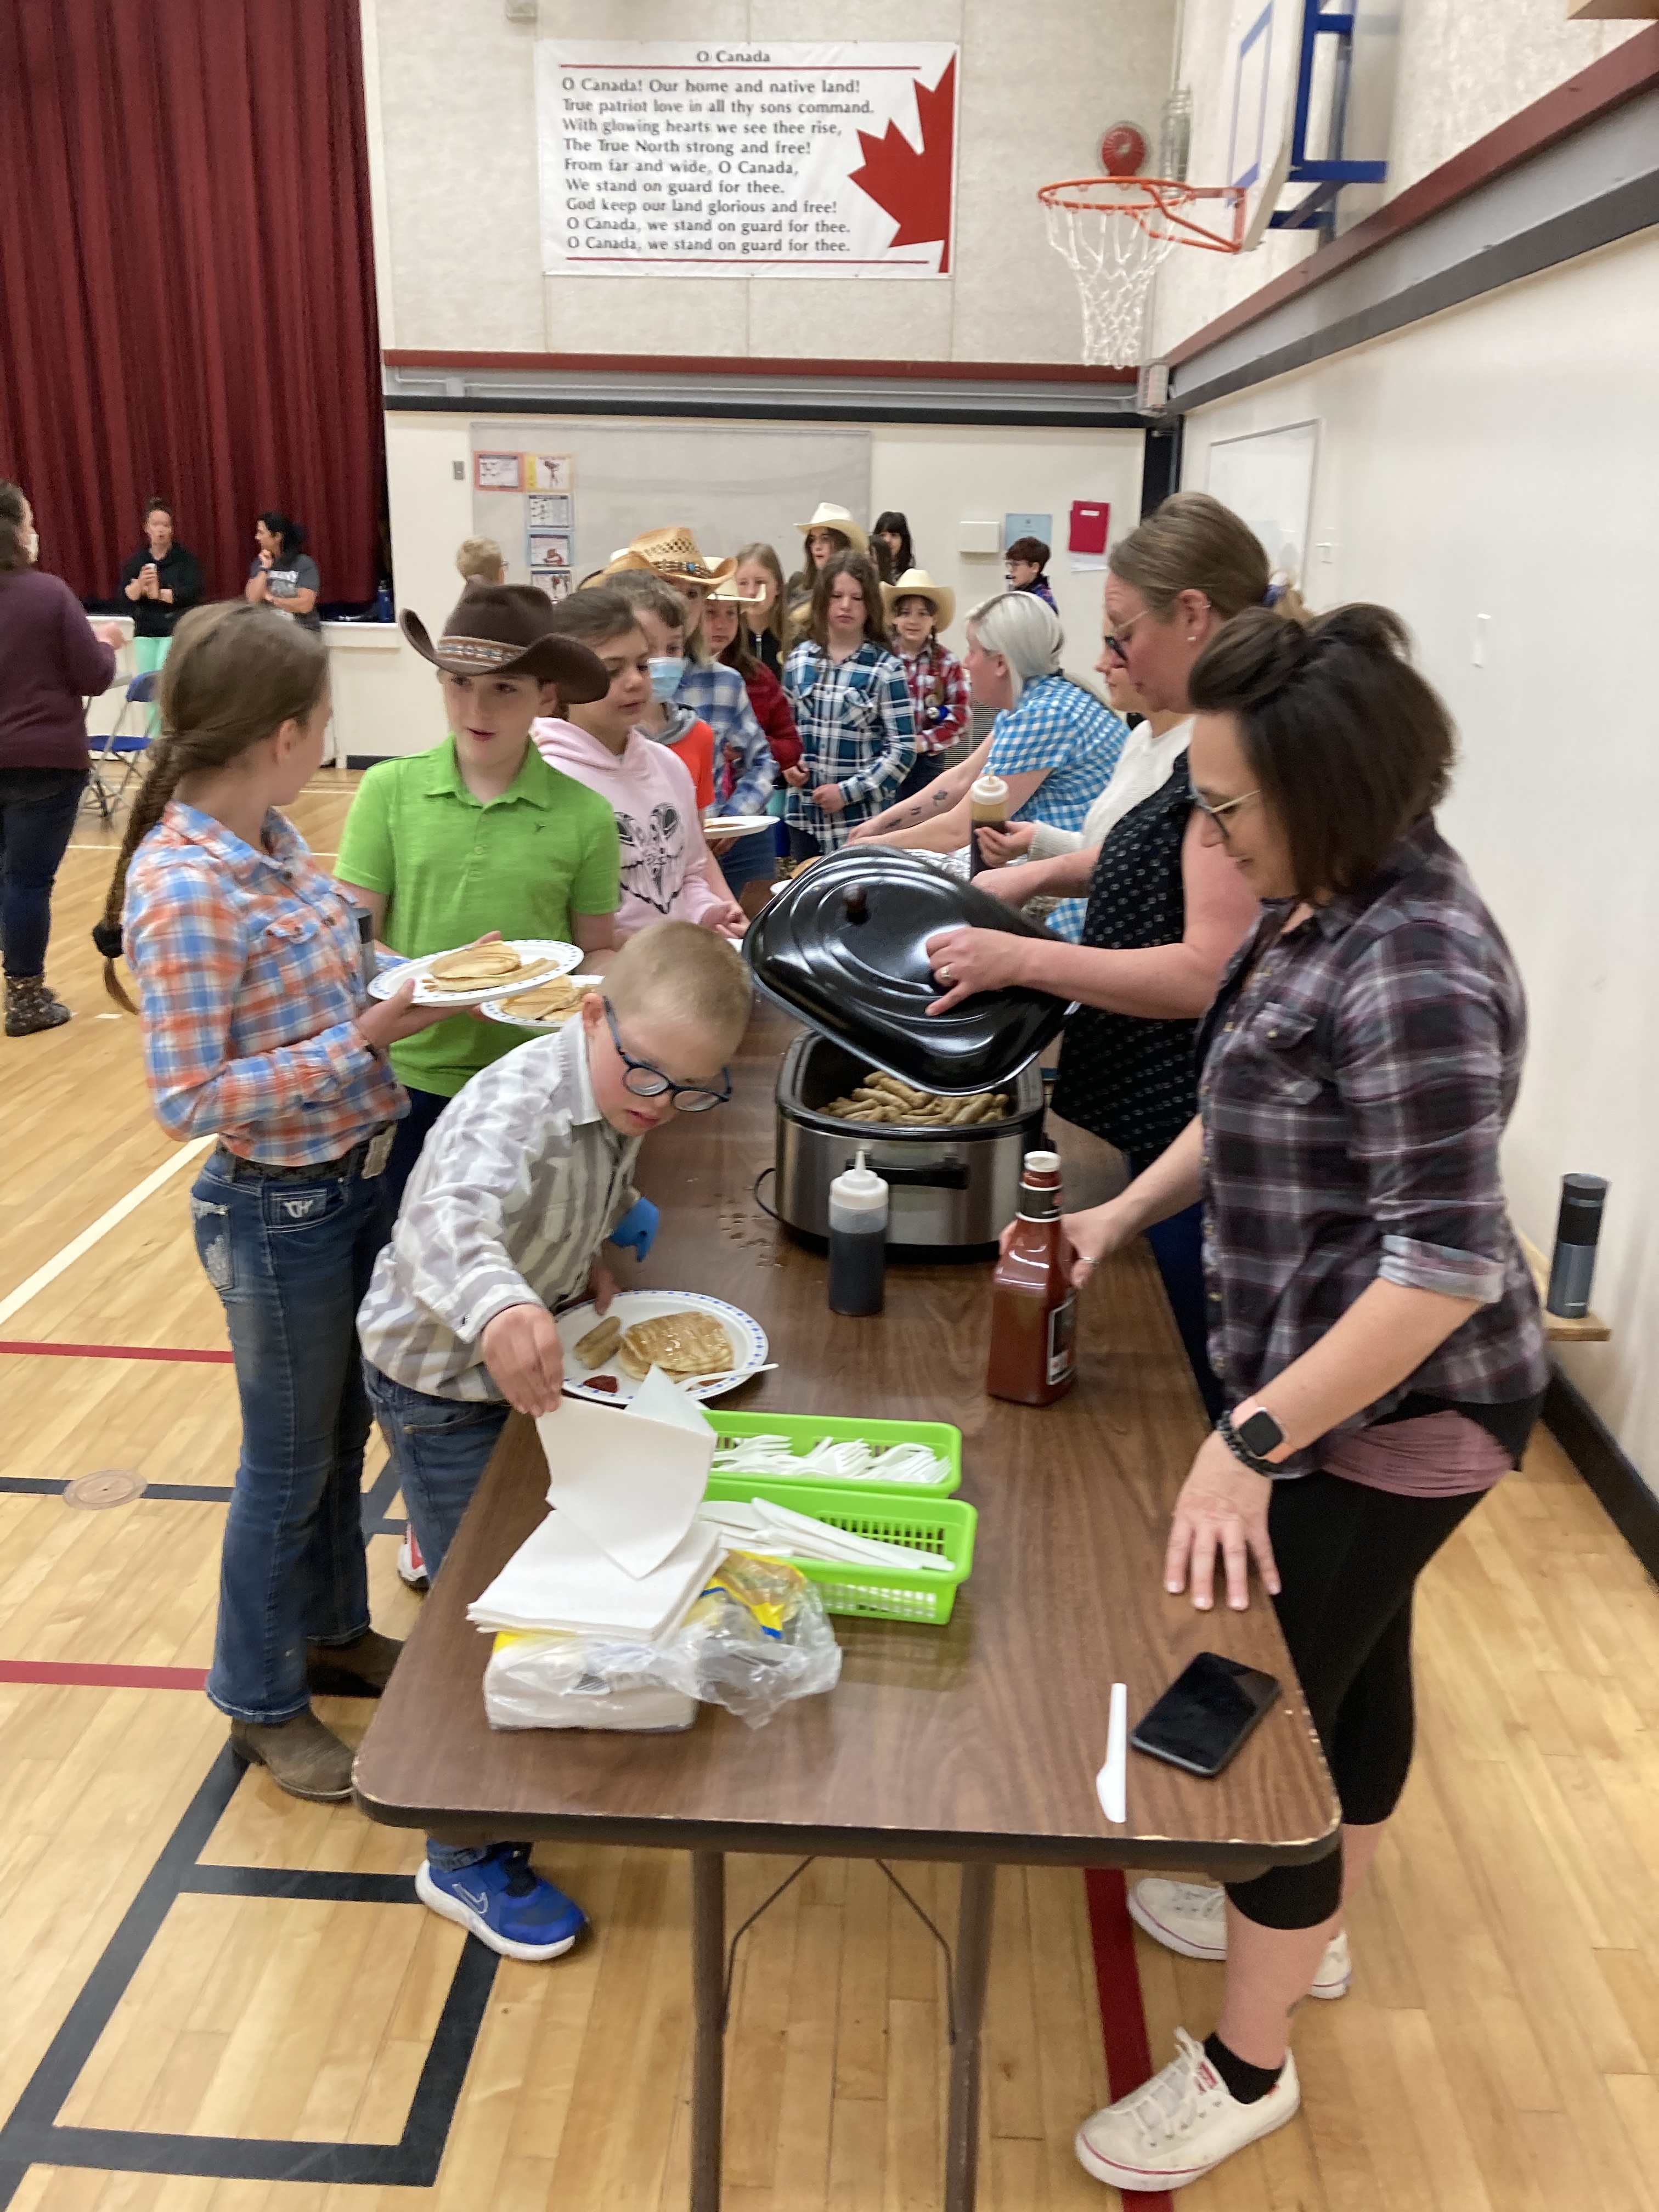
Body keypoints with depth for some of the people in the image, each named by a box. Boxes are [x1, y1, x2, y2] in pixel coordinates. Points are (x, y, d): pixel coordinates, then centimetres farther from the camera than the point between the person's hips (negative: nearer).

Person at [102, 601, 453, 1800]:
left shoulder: (272, 836, 1)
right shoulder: (186, 890, -25)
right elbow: (190, 1098, -23)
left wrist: (395, 989, -1)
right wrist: (364, 1039, -23)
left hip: (360, 1181, 8)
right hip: (281, 1212, -8)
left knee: (344, 1436, 23)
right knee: (289, 1465, 11)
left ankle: (335, 1632, 46)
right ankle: (264, 1703, 35)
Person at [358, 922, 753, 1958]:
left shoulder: (624, 1099, -10)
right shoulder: (518, 1106, -37)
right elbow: (449, 1217, -58)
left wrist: (584, 1258, -10)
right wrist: (499, 1305, -78)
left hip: (528, 1358, 8)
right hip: (443, 1381, -8)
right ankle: (466, 1861, 24)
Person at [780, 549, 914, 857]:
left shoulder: (885, 669, -5)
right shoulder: (799, 660, 7)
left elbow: (902, 748, -8)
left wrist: (849, 791, -14)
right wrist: (788, 763, -2)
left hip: (859, 817, -4)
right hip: (802, 811, 4)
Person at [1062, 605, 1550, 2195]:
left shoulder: (1411, 975, -29)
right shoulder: (1327, 905, 1)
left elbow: (1446, 1263, -30)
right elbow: (1258, 1099, 14)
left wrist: (1251, 1442, -28)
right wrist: (1124, 1213, 5)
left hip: (1389, 1410, -9)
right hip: (1353, 1397, 9)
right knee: (1353, 1661, 25)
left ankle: (1244, 2067, 25)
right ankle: (1306, 1923, 49)